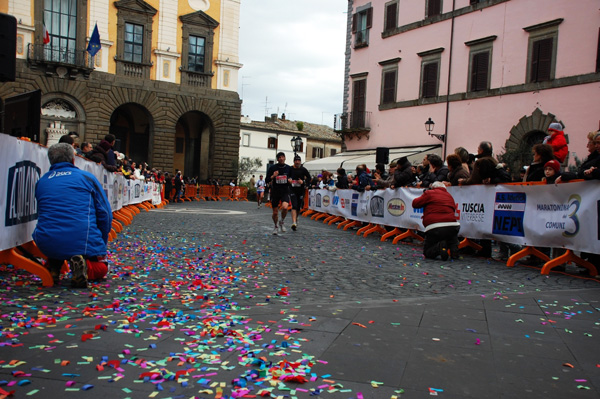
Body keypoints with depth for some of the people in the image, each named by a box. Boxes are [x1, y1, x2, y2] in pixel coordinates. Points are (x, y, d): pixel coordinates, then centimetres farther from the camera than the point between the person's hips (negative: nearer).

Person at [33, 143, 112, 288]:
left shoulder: (41, 182, 16)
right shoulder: (87, 177, 7)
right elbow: (105, 214, 4)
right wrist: (100, 246, 16)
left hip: (45, 244, 4)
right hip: (83, 242, -4)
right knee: (101, 269, 23)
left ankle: (53, 265, 9)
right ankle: (83, 264, -13)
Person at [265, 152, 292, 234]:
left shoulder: (288, 168, 3)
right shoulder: (272, 167, -2)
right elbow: (267, 181, -2)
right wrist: (273, 176, -20)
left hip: (285, 191, 0)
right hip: (275, 191, 0)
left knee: (285, 207, -26)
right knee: (275, 212, 5)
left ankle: (282, 222, 2)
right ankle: (275, 227, 32)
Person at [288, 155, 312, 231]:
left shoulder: (303, 169, 2)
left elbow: (309, 178, 6)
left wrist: (303, 181, -11)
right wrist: (288, 180, -11)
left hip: (301, 190, 2)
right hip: (292, 190, -2)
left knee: (298, 207, 12)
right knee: (294, 206, -16)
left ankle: (296, 218, 38)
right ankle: (294, 222, -23)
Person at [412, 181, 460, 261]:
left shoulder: (429, 193, 7)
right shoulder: (449, 196, 21)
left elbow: (415, 204, 8)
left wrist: (423, 197, 28)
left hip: (434, 229, -4)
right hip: (451, 227, 4)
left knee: (427, 253, 14)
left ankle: (439, 246, -18)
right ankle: (454, 250, 14)